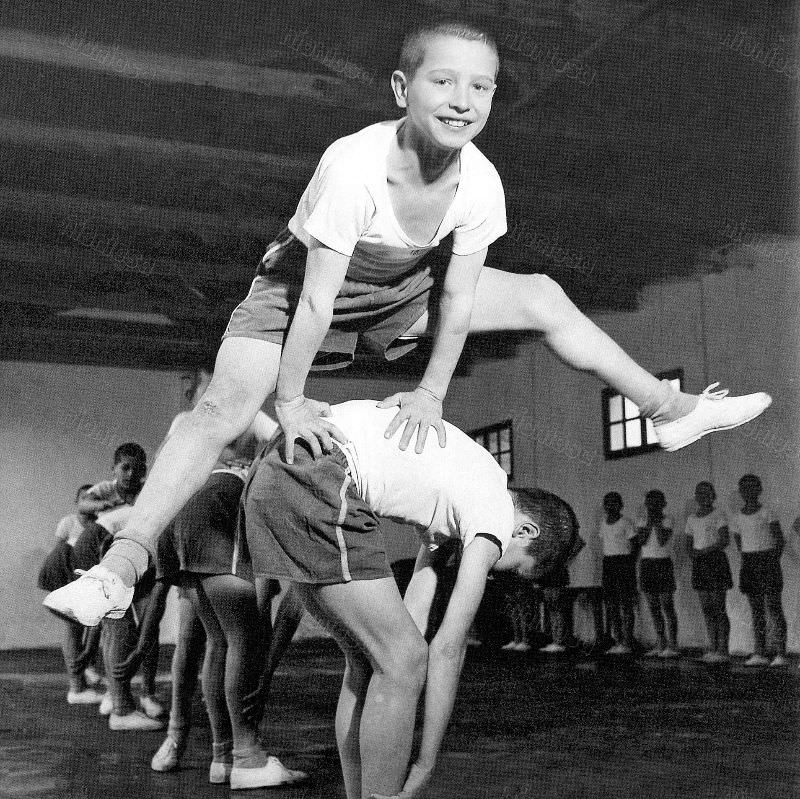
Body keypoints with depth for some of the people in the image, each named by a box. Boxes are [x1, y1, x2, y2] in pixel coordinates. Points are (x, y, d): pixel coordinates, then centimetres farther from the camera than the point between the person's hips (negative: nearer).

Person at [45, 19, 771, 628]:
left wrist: (431, 392, -11)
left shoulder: (480, 182, -23)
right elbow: (316, 301, -31)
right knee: (227, 407, -24)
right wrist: (291, 399, -23)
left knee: (542, 299, 1)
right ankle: (124, 563, -21)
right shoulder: (353, 165, -37)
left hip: (398, 292, 5)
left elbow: (457, 298, -12)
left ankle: (671, 411, 13)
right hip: (301, 286, -4)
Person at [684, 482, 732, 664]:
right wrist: (693, 553, -5)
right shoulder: (691, 519, 14)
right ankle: (712, 647, 10)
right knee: (706, 608, 6)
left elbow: (725, 540, -12)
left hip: (716, 560, -5)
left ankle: (723, 649, -4)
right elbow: (689, 544, 17)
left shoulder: (718, 516, -3)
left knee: (719, 607, -6)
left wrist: (705, 551, -19)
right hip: (699, 564, 5)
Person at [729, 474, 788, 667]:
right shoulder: (737, 518, 9)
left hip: (768, 559, -5)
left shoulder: (767, 512, -5)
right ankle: (759, 653, 7)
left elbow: (780, 539, -5)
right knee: (756, 610, 5)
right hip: (749, 563, 5)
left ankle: (781, 654, -5)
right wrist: (748, 561, 11)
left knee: (774, 608, -6)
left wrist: (774, 562, -10)